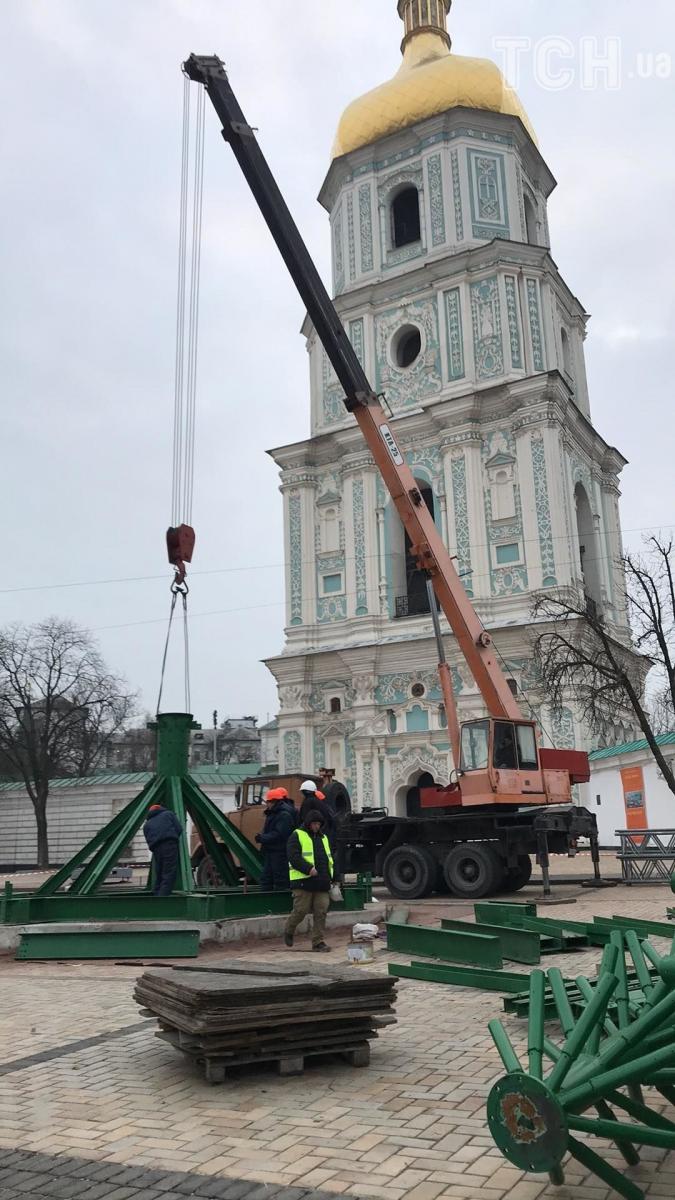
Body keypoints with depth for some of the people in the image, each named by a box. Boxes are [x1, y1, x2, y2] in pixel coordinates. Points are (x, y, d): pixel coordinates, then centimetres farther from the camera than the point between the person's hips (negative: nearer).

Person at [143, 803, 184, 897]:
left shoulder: (147, 824, 29)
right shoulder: (168, 814, 22)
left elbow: (149, 841, 18)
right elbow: (179, 829, 10)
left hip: (156, 849, 4)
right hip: (170, 844, -4)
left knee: (158, 877, 13)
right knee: (169, 875, -8)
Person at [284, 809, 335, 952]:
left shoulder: (323, 838, 20)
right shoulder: (297, 836, -2)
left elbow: (329, 859, 26)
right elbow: (294, 857, -13)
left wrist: (330, 877, 18)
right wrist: (308, 869, -22)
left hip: (322, 883, 6)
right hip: (303, 881, -6)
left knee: (321, 912, 1)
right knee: (301, 910, -3)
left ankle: (319, 941, 7)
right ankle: (288, 932, 23)